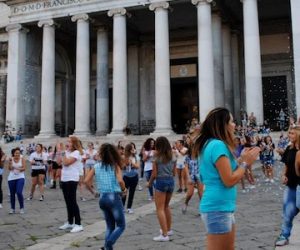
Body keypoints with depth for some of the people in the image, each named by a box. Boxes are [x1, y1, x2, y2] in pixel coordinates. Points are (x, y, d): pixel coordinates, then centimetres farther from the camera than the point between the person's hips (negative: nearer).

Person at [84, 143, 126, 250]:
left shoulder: (96, 166, 5)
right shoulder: (115, 165, -5)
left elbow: (86, 181, 0)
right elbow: (120, 181, -20)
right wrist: (124, 189, -1)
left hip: (102, 198, 5)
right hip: (114, 197, -5)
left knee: (110, 226, 20)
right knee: (121, 226, 5)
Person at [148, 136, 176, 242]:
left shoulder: (157, 156, -8)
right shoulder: (173, 156, 5)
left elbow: (154, 174, -8)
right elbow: (174, 172, 8)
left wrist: (149, 182, 7)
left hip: (161, 181, -6)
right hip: (171, 181, 6)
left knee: (160, 209, -2)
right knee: (166, 206, 23)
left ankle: (164, 235, -6)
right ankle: (168, 229, 32)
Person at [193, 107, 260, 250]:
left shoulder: (210, 144, 12)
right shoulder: (218, 145, -17)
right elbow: (229, 181, -19)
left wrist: (240, 160, 11)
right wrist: (245, 162, -6)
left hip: (221, 207, 10)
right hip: (218, 208, -10)